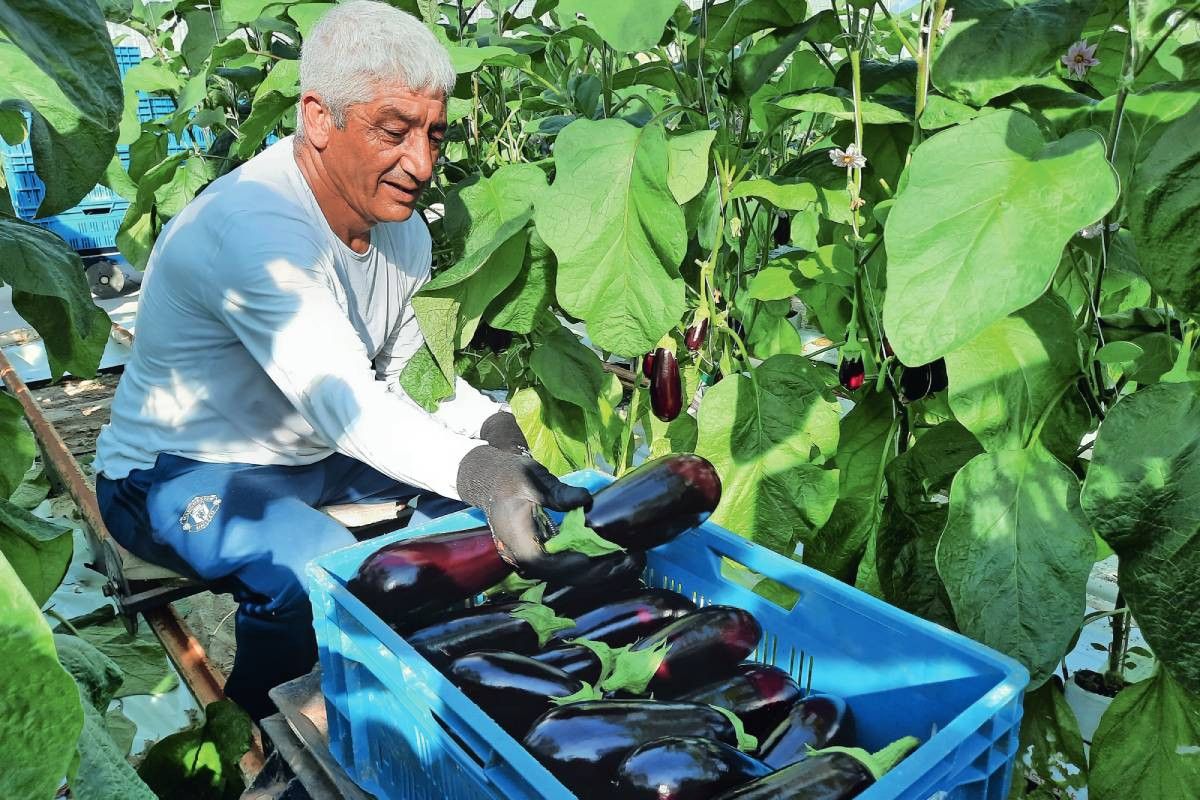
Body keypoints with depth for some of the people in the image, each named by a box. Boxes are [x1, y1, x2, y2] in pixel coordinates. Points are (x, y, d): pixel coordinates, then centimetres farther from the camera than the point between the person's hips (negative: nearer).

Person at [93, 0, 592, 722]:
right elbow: (343, 403, -41)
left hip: (316, 452, 8)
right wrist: (474, 472, -57)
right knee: (320, 573, -36)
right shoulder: (251, 226, -31)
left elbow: (410, 366, 1)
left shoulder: (403, 227, -3)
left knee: (500, 468, -1)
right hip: (182, 471, -7)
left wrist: (494, 431, -18)